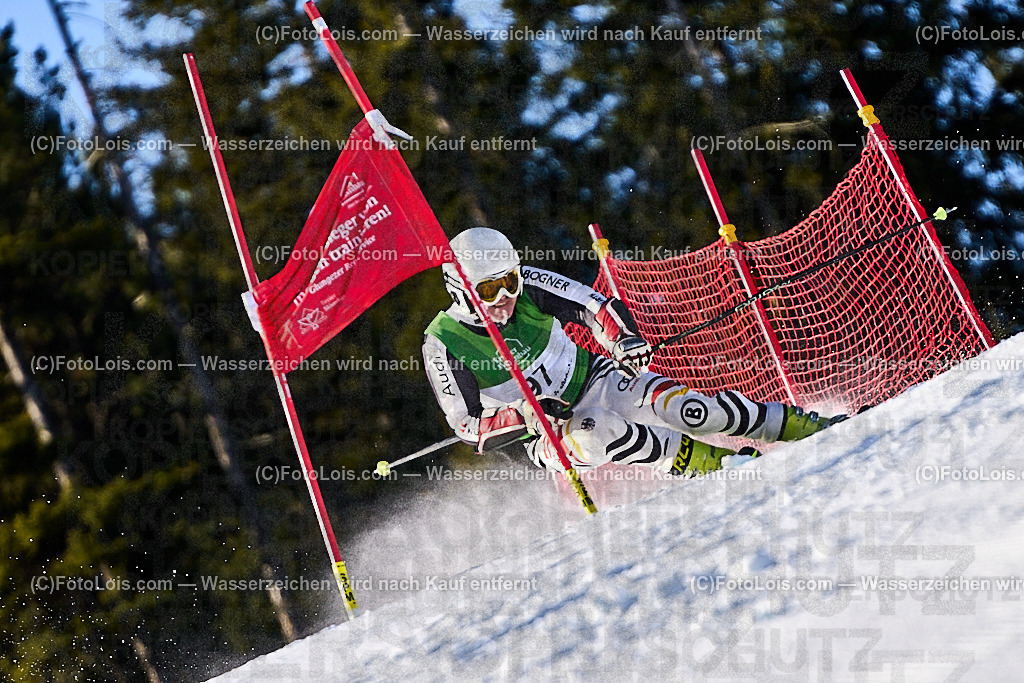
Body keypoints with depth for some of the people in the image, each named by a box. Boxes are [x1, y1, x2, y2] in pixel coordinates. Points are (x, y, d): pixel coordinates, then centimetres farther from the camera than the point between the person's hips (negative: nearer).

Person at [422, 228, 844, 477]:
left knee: (682, 406, -22)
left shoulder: (527, 286, -13)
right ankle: (708, 462, -27)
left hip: (593, 380, 2)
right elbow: (469, 428, -17)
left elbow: (595, 306, -10)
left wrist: (624, 340, -31)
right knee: (591, 433, -37)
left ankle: (793, 424, -10)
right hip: (547, 436, -2)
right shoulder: (443, 346, -19)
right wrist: (524, 417, -34)